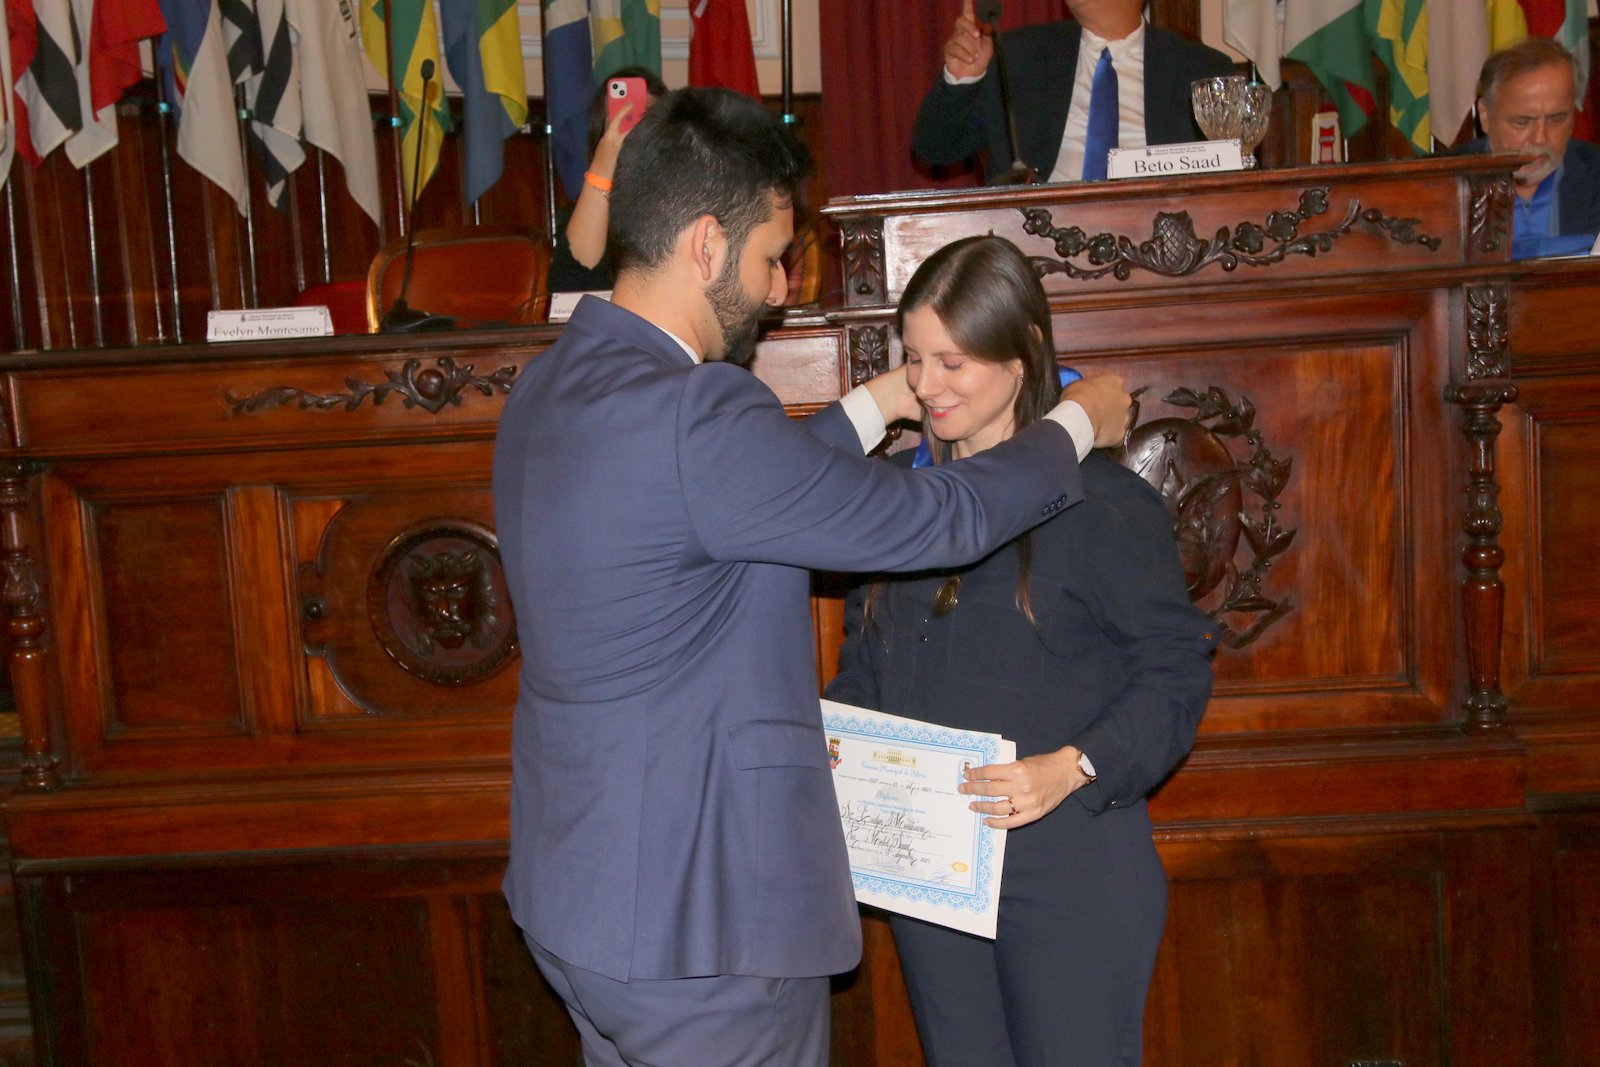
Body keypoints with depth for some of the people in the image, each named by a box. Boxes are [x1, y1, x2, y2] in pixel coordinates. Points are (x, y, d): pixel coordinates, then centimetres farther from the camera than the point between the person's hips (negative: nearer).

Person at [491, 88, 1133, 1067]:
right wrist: (1079, 424, -2)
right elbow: (941, 520, -19)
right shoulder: (691, 415, -27)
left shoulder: (551, 387, 3)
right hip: (697, 922, -9)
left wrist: (877, 403, 18)